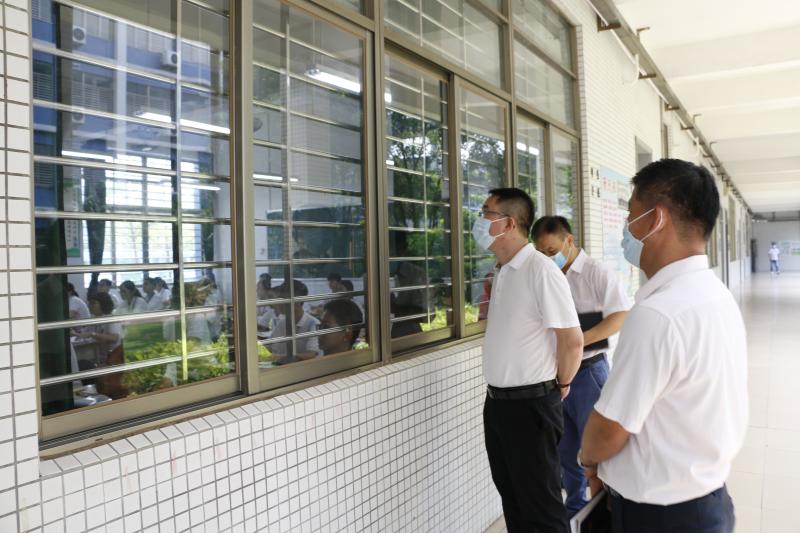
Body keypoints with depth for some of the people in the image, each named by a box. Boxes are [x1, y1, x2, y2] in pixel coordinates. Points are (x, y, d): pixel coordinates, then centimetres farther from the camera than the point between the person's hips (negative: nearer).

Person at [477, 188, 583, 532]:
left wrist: (560, 385, -6)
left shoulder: (541, 271, -19)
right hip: (497, 401, 8)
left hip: (530, 404, -8)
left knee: (540, 504, 7)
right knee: (511, 497, 20)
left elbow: (572, 339, -19)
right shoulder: (502, 272, 8)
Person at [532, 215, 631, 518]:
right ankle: (575, 508, 34)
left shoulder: (596, 273, -9)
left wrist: (579, 341, -24)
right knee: (565, 449, 17)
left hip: (587, 371, -5)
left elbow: (621, 316, -15)